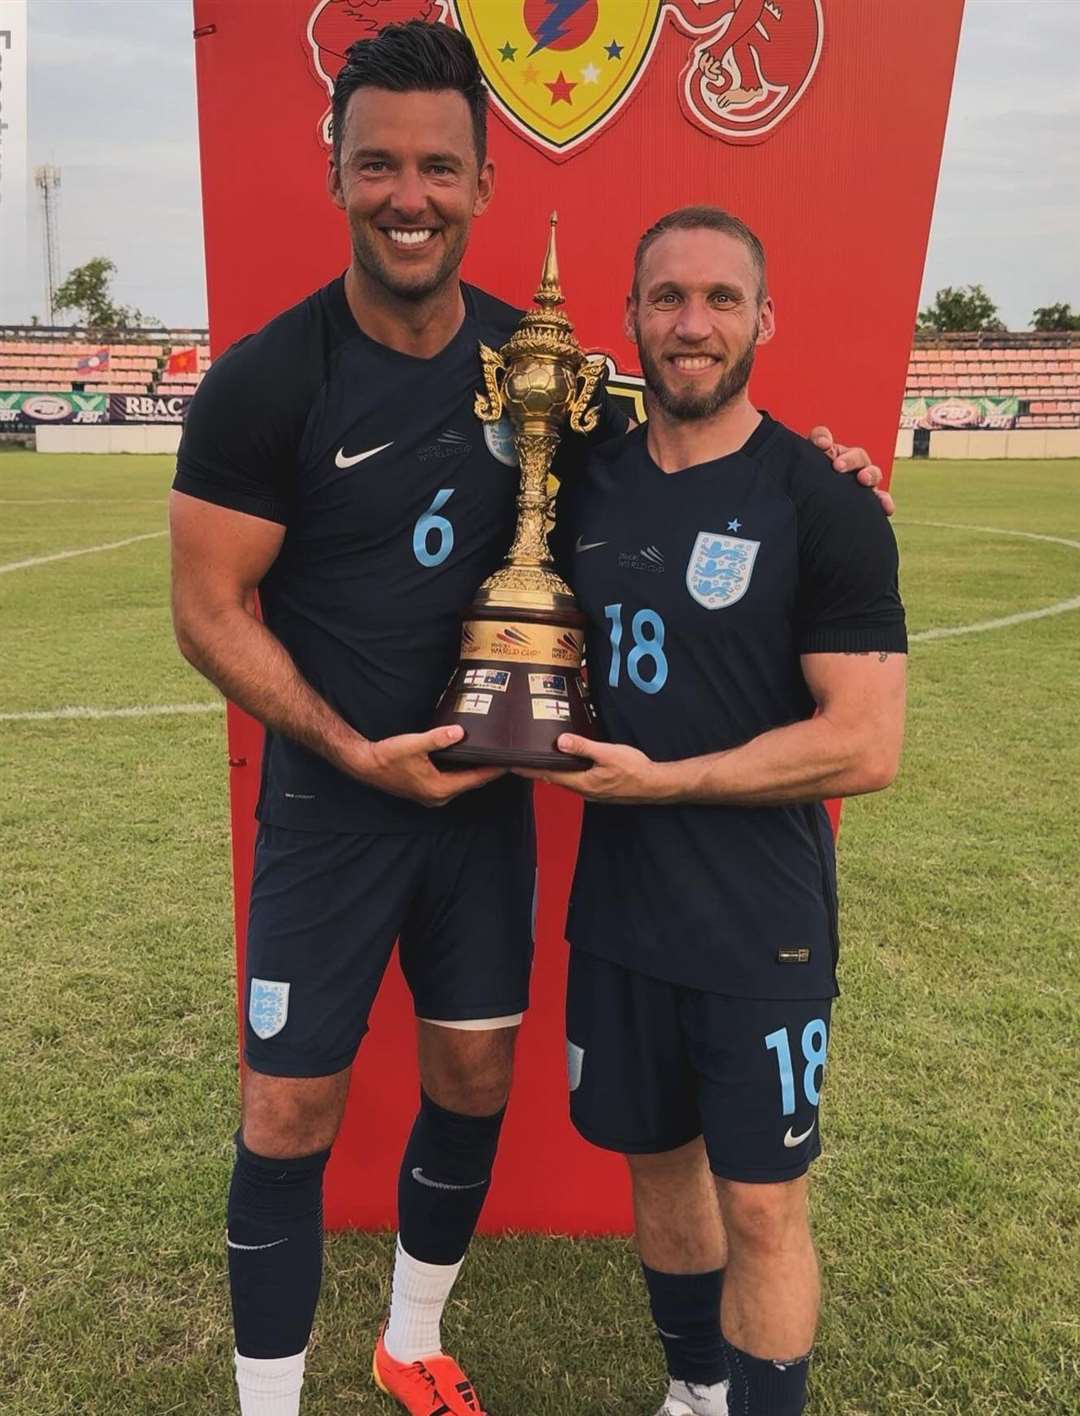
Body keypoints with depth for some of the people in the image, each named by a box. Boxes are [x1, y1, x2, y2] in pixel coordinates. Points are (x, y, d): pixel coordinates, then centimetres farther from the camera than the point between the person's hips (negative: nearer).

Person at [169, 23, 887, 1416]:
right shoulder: (266, 381, -12)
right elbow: (210, 611, -10)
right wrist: (353, 749, -17)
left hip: (490, 790, 5)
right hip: (331, 799, -4)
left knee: (473, 1078, 15)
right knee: (293, 1108, 5)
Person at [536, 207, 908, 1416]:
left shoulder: (823, 506, -12)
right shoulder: (589, 487, 5)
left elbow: (865, 744, -18)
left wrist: (659, 780, -18)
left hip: (760, 924, -5)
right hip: (617, 905, 6)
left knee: (760, 1202, 8)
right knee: (657, 1162, 21)